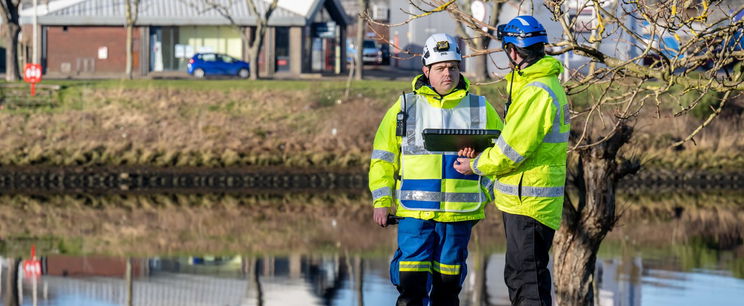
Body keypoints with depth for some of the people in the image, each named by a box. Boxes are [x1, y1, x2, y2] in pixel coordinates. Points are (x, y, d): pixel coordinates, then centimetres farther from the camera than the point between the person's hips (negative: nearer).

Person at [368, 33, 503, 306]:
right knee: (411, 283, -8)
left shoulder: (480, 109, 9)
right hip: (414, 211, -1)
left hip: (460, 212, 1)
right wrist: (381, 201, -2)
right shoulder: (405, 107, 7)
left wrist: (486, 191, -2)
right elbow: (383, 158, 8)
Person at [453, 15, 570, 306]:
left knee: (528, 281, -7)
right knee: (518, 275, 17)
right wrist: (480, 151, 3)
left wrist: (476, 166, -5)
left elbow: (513, 149, -21)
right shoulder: (545, 83, 14)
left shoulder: (536, 92, -20)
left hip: (528, 202, -10)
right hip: (522, 198, 10)